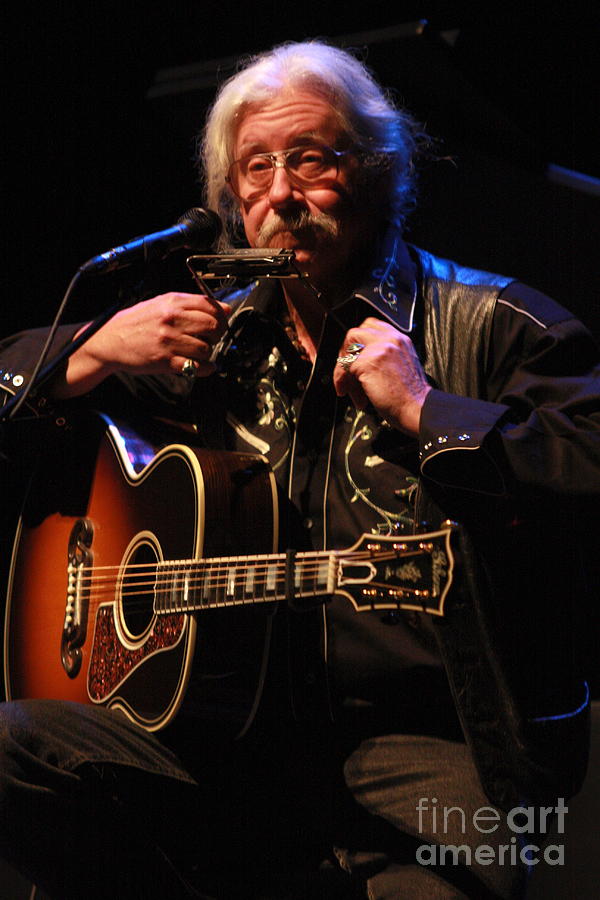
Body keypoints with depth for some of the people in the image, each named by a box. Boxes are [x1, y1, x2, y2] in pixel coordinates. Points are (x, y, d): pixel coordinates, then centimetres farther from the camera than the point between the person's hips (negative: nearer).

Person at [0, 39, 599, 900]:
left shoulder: (486, 325, -2)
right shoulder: (215, 338, 14)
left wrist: (425, 411, -19)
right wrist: (100, 349, 1)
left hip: (437, 744, -5)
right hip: (244, 728, 5)